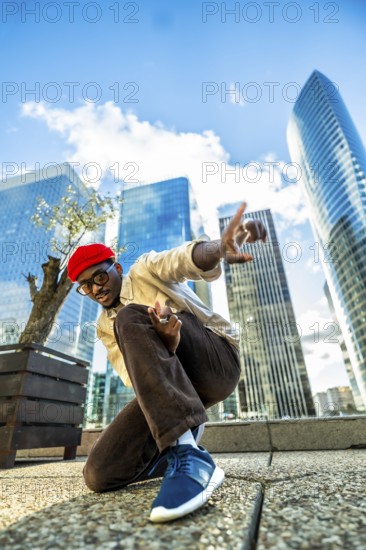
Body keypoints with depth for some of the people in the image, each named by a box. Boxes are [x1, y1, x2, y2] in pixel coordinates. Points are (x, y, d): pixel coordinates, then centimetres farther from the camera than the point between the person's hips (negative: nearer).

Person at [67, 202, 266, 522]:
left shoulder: (145, 270, 6)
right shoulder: (105, 326, 16)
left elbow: (182, 259, -19)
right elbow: (134, 374, -2)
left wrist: (219, 248, -44)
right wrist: (164, 347, -26)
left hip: (216, 363, -4)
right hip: (169, 388, 5)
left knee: (130, 320, -28)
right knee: (100, 474, -9)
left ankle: (185, 453, -33)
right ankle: (183, 448, 12)